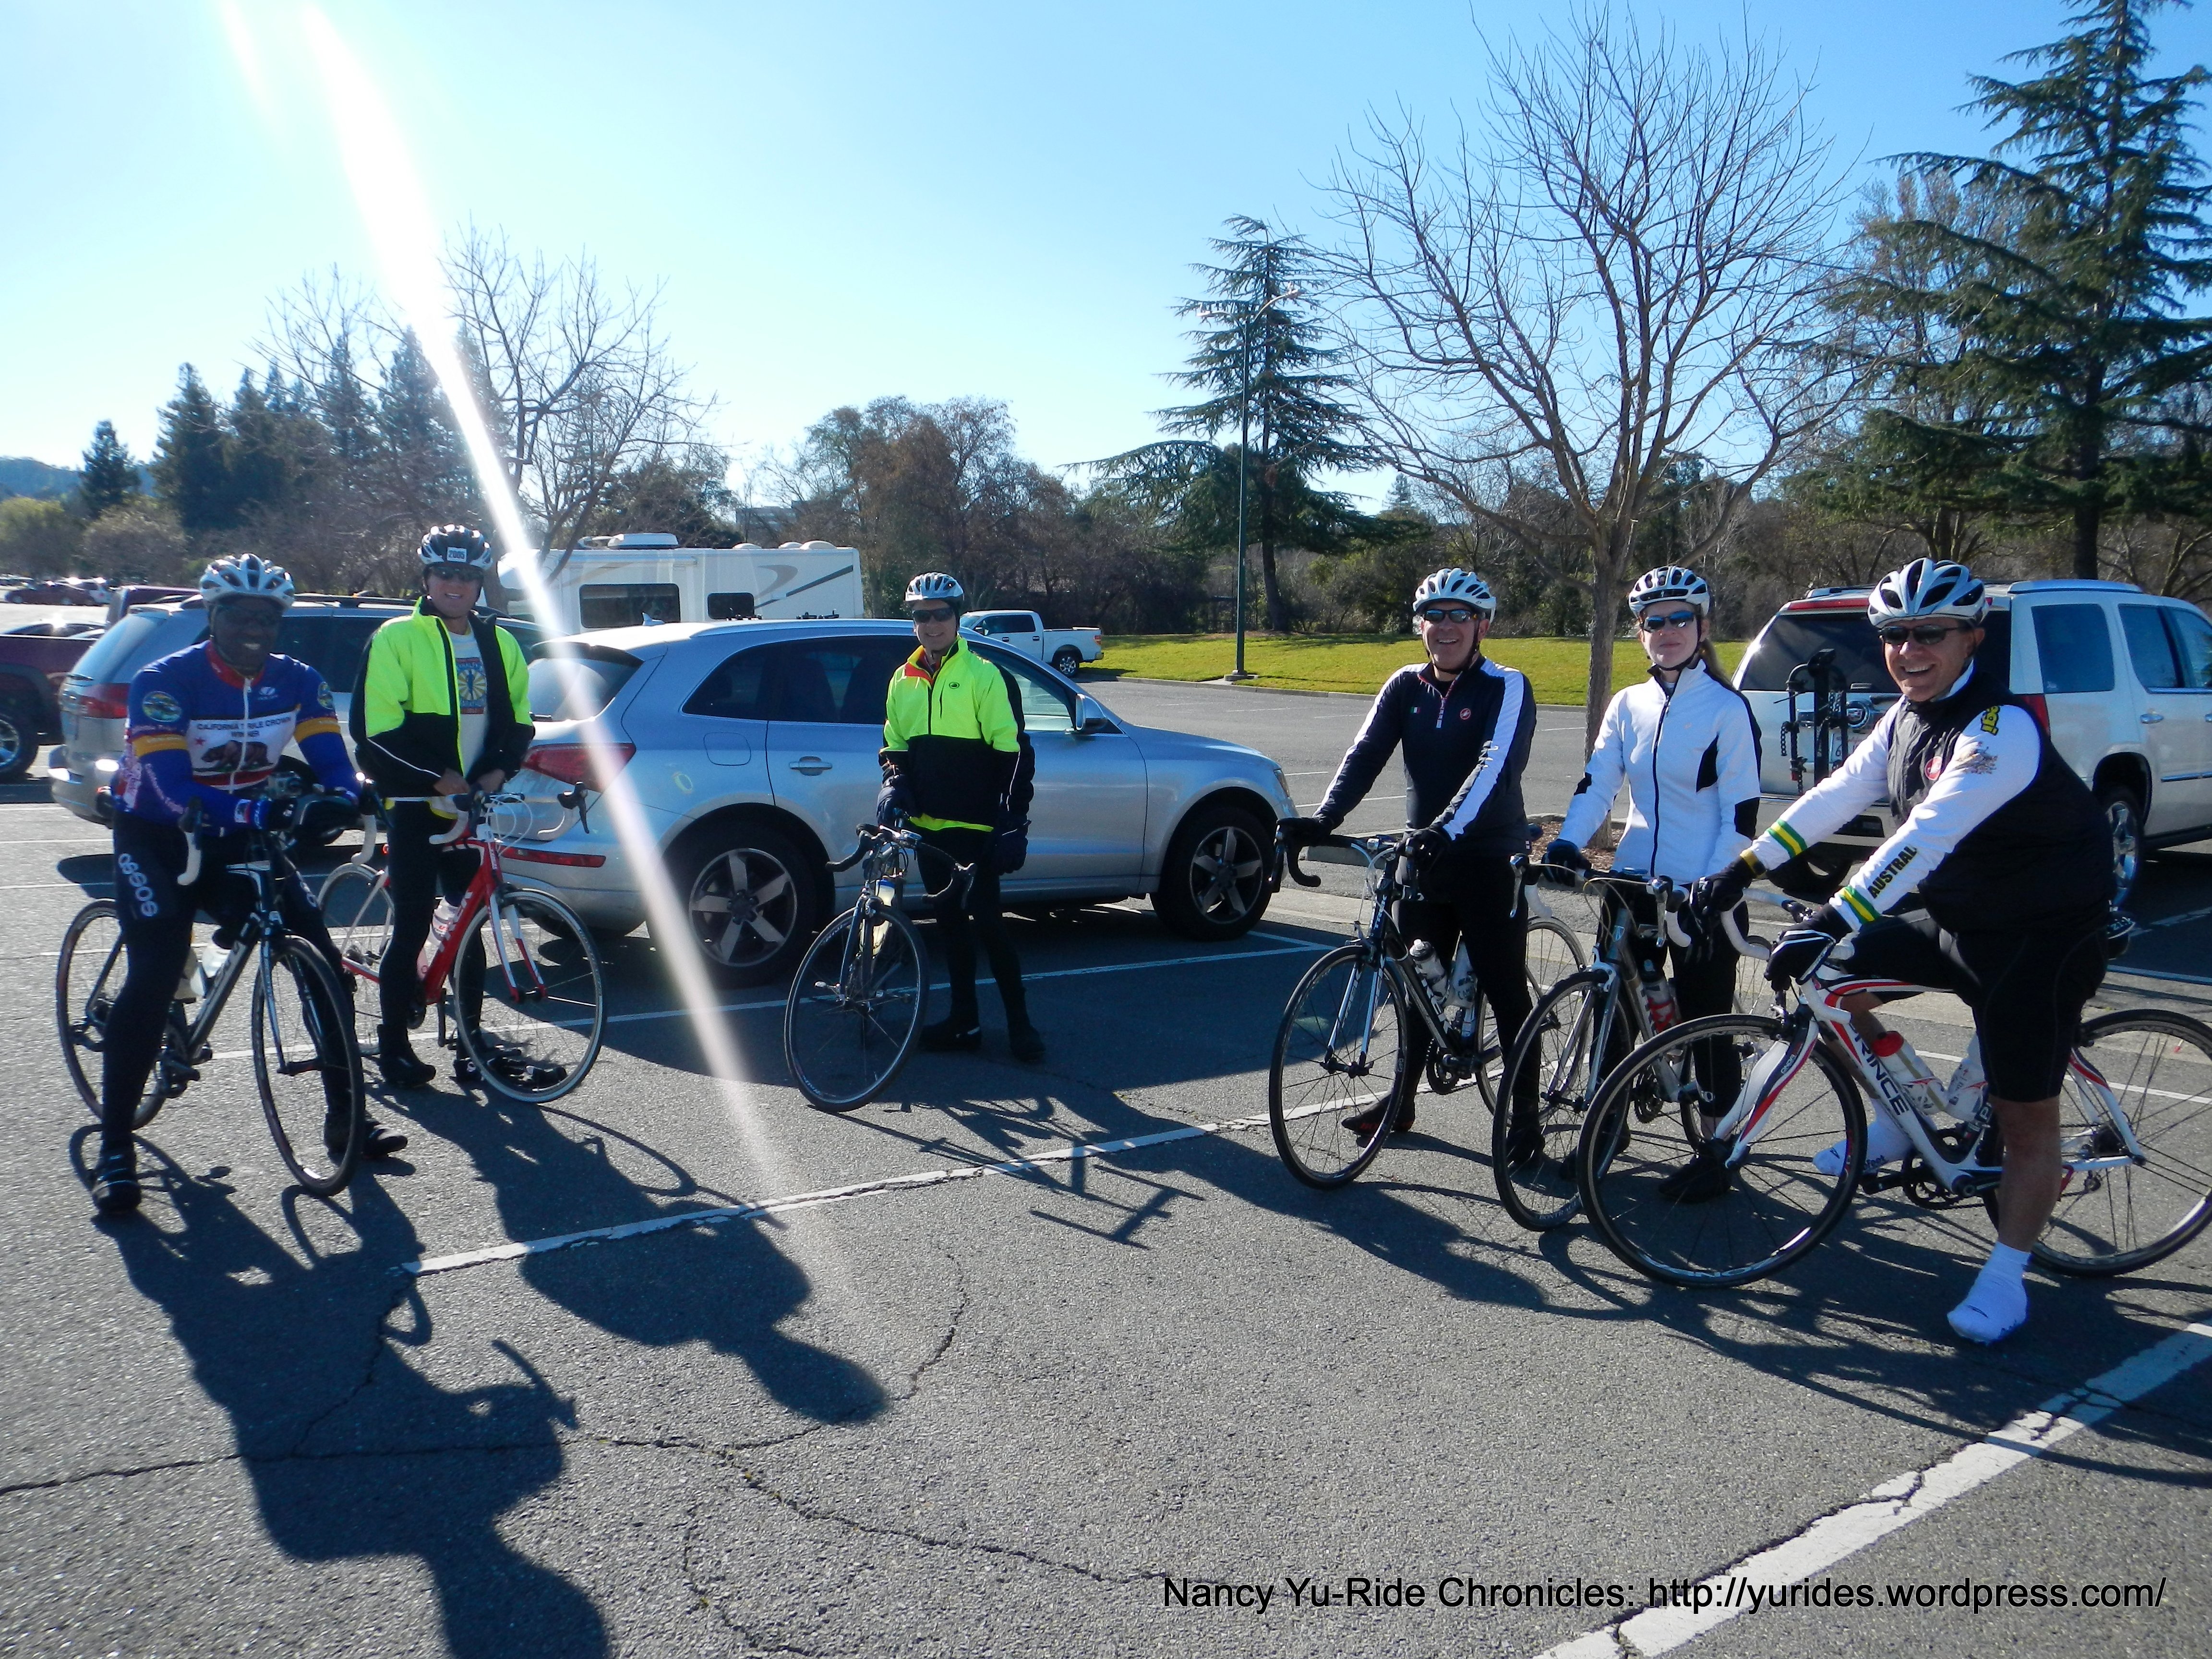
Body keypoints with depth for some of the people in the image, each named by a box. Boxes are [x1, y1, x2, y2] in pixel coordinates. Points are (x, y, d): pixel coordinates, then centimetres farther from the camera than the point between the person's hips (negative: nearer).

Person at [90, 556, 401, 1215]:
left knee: (326, 965, -6)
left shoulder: (297, 681, -7)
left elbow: (333, 761, -12)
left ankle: (346, 1118, 6)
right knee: (153, 979, -17)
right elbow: (171, 789, -31)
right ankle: (114, 1149, -5)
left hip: (242, 837, 4)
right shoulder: (165, 681, -21)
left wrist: (342, 797, -35)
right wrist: (254, 810, -47)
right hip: (158, 837, -4)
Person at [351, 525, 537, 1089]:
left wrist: (498, 769, -2)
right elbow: (377, 730, -10)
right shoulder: (397, 639, -3)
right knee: (412, 923, -3)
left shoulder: (498, 644, 13)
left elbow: (518, 720, 16)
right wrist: (437, 776, -16)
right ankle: (393, 1043, 8)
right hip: (415, 804, -4)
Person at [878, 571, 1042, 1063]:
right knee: (951, 920, 11)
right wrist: (895, 784, 0)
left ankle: (1019, 1022, 5)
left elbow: (1013, 752, -8)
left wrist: (1014, 823, -14)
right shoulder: (903, 681, 12)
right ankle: (964, 1021, 20)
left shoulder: (985, 677, -6)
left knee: (985, 921, -6)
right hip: (928, 825, 6)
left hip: (976, 826, -6)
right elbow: (894, 745, 22)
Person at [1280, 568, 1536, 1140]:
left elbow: (1495, 766, -24)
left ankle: (1525, 1112, 14)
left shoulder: (1507, 687, -10)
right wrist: (1323, 819, -20)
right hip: (1423, 858, 5)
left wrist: (1449, 827, -39)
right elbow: (1365, 755, -4)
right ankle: (1401, 1101, 25)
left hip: (1489, 861, -5)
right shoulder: (1406, 686, 5)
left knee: (1506, 990, 1)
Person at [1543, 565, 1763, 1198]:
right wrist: (1567, 843, -17)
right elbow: (1597, 782, 0)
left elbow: (1741, 811, -11)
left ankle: (1717, 1153, 16)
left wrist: (1713, 888, -19)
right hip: (1633, 880, 5)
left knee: (1706, 1022, 2)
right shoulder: (1628, 704, 7)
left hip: (1701, 891, -5)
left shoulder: (1727, 708, -8)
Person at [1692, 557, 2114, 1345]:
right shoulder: (1907, 716, 1)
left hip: (2042, 938, -8)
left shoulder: (2001, 728, -27)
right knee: (1835, 971, 2)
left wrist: (1829, 920, -46)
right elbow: (1836, 797, 2)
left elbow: (1926, 837, -38)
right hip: (1953, 920, 8)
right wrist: (1741, 870, -4)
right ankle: (1897, 1125, 20)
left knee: (2026, 1114, -2)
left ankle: (2004, 1277, 14)